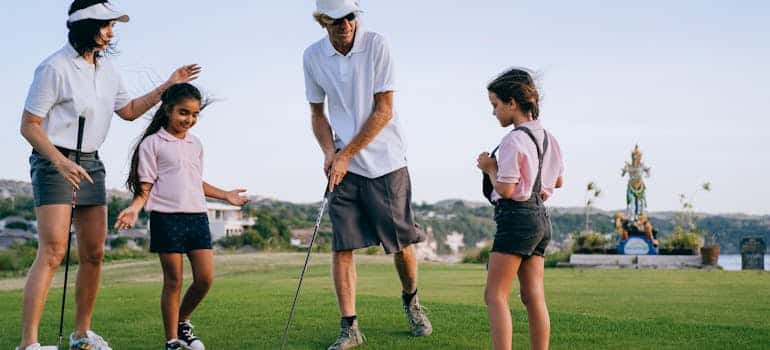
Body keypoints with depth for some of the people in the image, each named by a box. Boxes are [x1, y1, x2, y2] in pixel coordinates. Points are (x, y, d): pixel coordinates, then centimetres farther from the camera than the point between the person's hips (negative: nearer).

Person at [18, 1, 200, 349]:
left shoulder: (106, 68, 10)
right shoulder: (55, 68, -14)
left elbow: (128, 111, 23)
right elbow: (29, 126, -14)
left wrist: (167, 86, 16)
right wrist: (61, 163, -26)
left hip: (91, 164, 8)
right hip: (54, 162, -8)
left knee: (94, 254, 8)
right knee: (52, 251, -17)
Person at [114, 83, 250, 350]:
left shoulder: (195, 144, 16)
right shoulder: (152, 143, -1)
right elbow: (146, 186, -3)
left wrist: (225, 195, 28)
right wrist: (135, 208, -19)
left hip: (197, 216, 5)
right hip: (167, 218, -5)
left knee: (205, 278, -1)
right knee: (173, 282, -1)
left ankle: (182, 322, 23)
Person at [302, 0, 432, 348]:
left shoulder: (376, 45, -10)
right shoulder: (313, 56, 0)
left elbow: (384, 110, -11)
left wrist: (346, 154, -13)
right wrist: (329, 151, -6)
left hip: (386, 161, -2)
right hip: (344, 165, 3)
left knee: (402, 243, 4)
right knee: (342, 247, -3)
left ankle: (410, 300, 32)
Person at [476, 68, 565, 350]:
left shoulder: (514, 141, -15)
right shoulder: (548, 138, 12)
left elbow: (506, 189, -18)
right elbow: (558, 181, 23)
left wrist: (490, 168, -2)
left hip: (517, 216, -9)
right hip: (540, 218, 9)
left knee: (495, 295, -6)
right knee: (534, 297, 9)